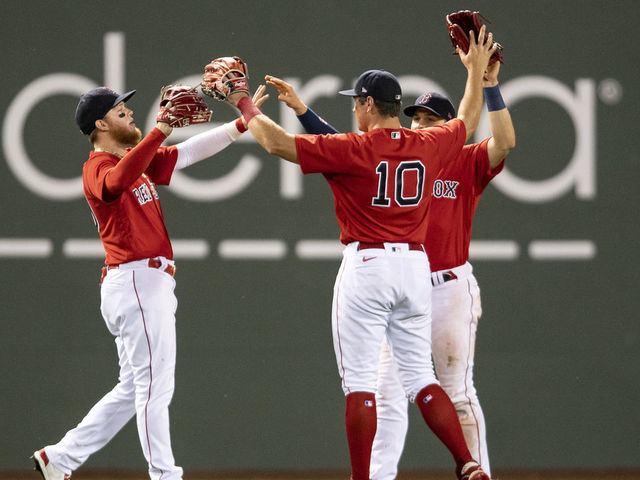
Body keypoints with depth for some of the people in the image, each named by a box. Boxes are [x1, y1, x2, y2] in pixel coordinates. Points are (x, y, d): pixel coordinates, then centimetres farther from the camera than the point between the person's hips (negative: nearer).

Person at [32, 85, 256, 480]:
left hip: (151, 283, 10)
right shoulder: (98, 167, -10)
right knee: (154, 385, -9)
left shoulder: (140, 160, 19)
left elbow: (190, 152, 21)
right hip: (135, 280, -10)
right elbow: (117, 182, -34)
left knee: (134, 389, 13)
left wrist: (242, 124, 14)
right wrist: (158, 133, -40)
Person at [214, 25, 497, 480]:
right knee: (421, 378, 9)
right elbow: (468, 121, 26)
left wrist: (246, 105, 3)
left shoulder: (353, 150, -10)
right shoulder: (428, 146, 5)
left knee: (360, 382, -3)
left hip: (366, 265, -5)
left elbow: (276, 140, -11)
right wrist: (477, 71, 39)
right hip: (416, 265, 5)